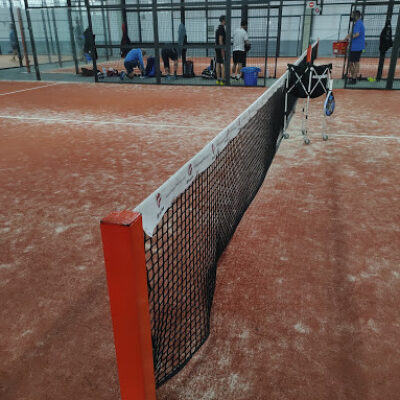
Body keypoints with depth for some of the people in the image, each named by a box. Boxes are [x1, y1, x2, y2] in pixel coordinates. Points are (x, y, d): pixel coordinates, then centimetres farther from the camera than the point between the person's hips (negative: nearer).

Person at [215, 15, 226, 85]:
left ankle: (218, 80, 12)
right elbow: (220, 40, -18)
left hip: (217, 48, 10)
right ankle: (223, 80, -10)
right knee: (223, 65, -9)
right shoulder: (222, 28, -13)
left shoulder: (218, 28, 16)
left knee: (218, 64, 9)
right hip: (221, 48, -10)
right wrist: (222, 50, -19)